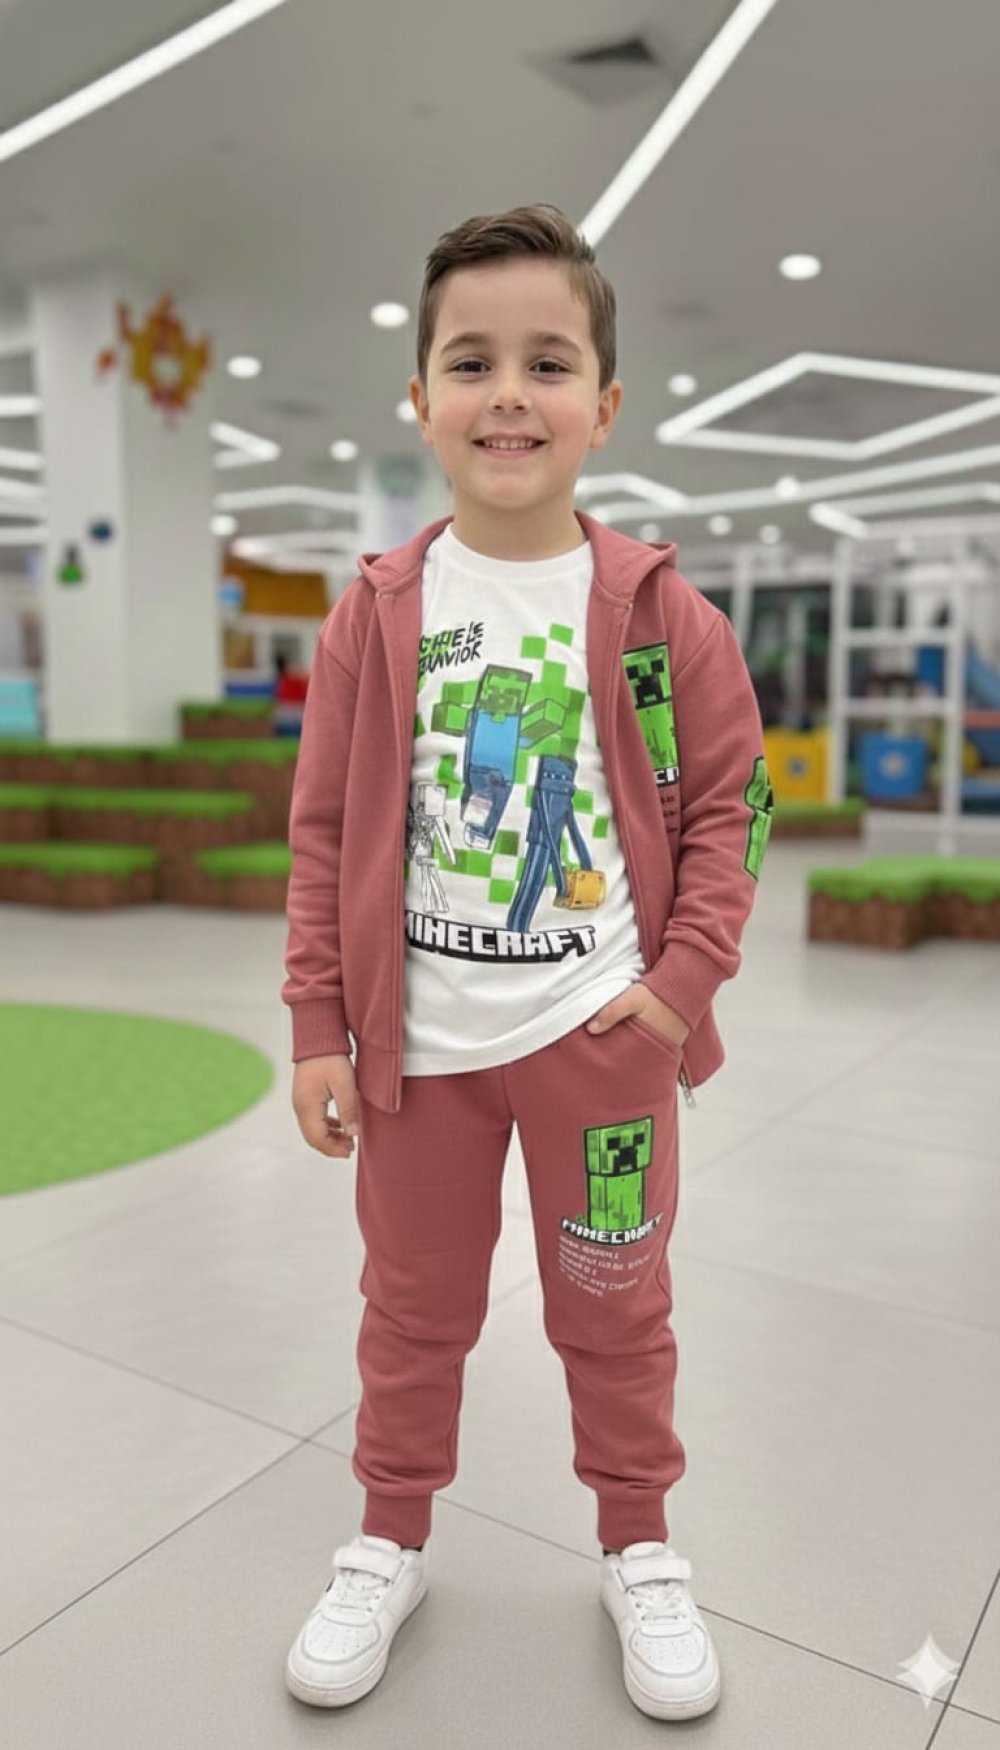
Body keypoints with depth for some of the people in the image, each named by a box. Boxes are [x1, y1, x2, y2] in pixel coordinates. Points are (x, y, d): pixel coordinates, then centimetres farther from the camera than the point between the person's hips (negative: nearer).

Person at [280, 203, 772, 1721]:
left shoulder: (661, 611, -4)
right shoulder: (376, 616, -3)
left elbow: (727, 804, 1)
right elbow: (324, 832, 0)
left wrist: (684, 978, -8)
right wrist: (320, 1027, -2)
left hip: (601, 1033, 0)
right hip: (417, 1041, 1)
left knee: (615, 1310, 16)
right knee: (413, 1304, 18)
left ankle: (639, 1549, 41)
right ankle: (390, 1540, 43)